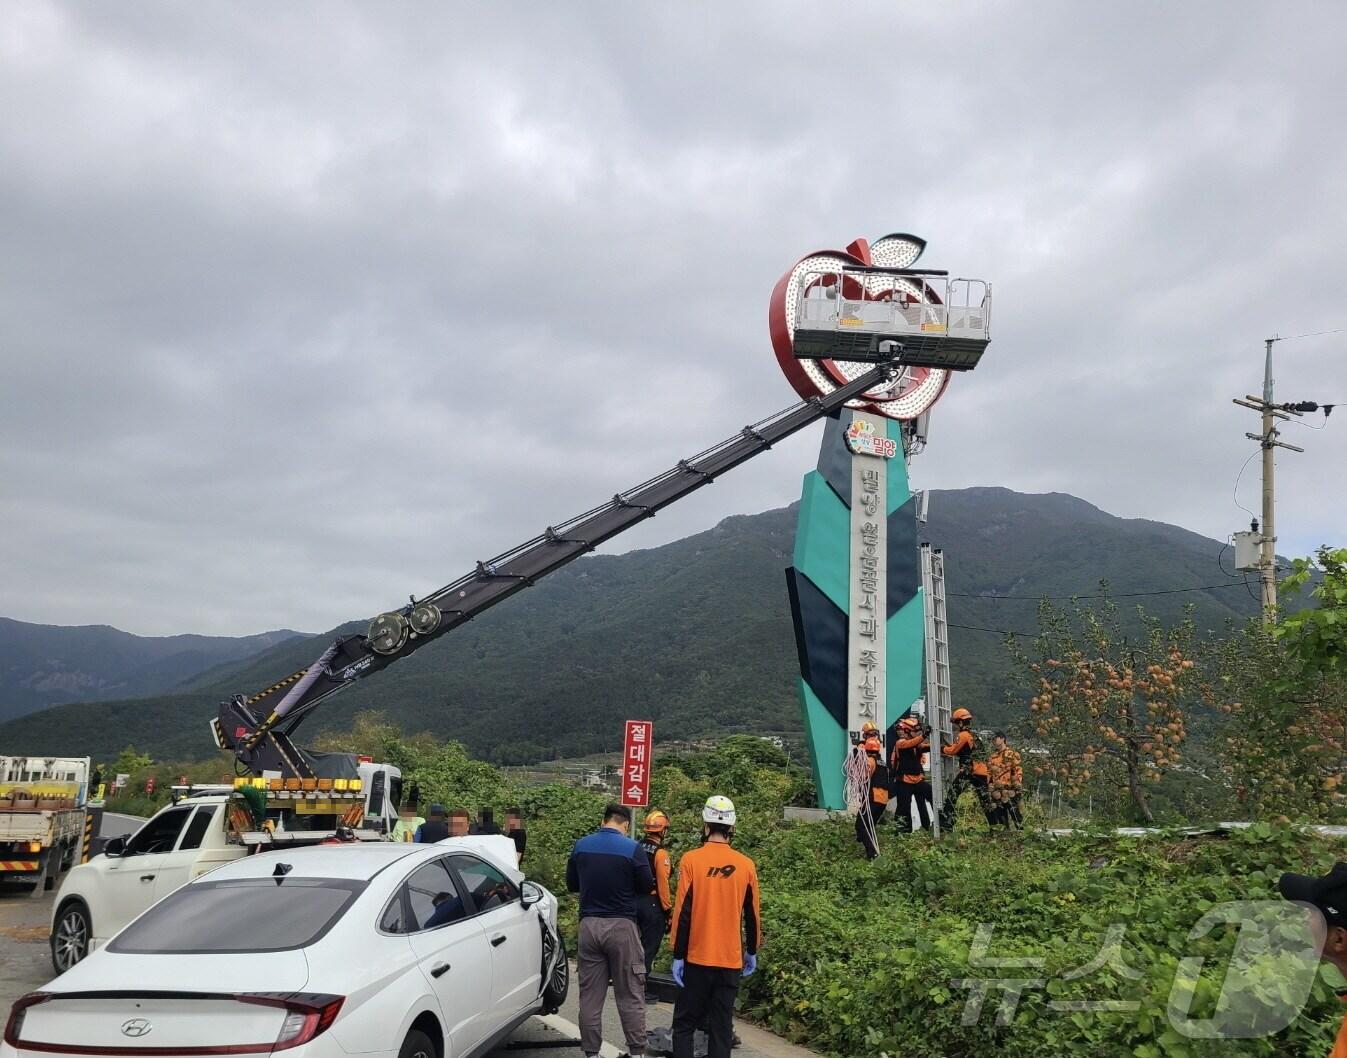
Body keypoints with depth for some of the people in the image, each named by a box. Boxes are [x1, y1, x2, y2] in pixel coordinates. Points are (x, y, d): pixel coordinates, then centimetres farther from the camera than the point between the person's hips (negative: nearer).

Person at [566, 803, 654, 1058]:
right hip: (621, 925, -3)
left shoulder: (580, 845, 2)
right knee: (630, 996, 4)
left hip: (589, 925, 3)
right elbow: (646, 886, -1)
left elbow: (572, 884, 13)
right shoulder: (633, 849, -10)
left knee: (590, 995, 9)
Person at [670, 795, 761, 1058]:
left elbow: (682, 912, -9)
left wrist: (678, 956, -2)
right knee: (722, 1027, 8)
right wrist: (752, 952, 21)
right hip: (731, 960, 2)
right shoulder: (747, 865, 0)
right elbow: (752, 915, 8)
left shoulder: (691, 860, -8)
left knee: (685, 1024, 9)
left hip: (697, 959, -2)